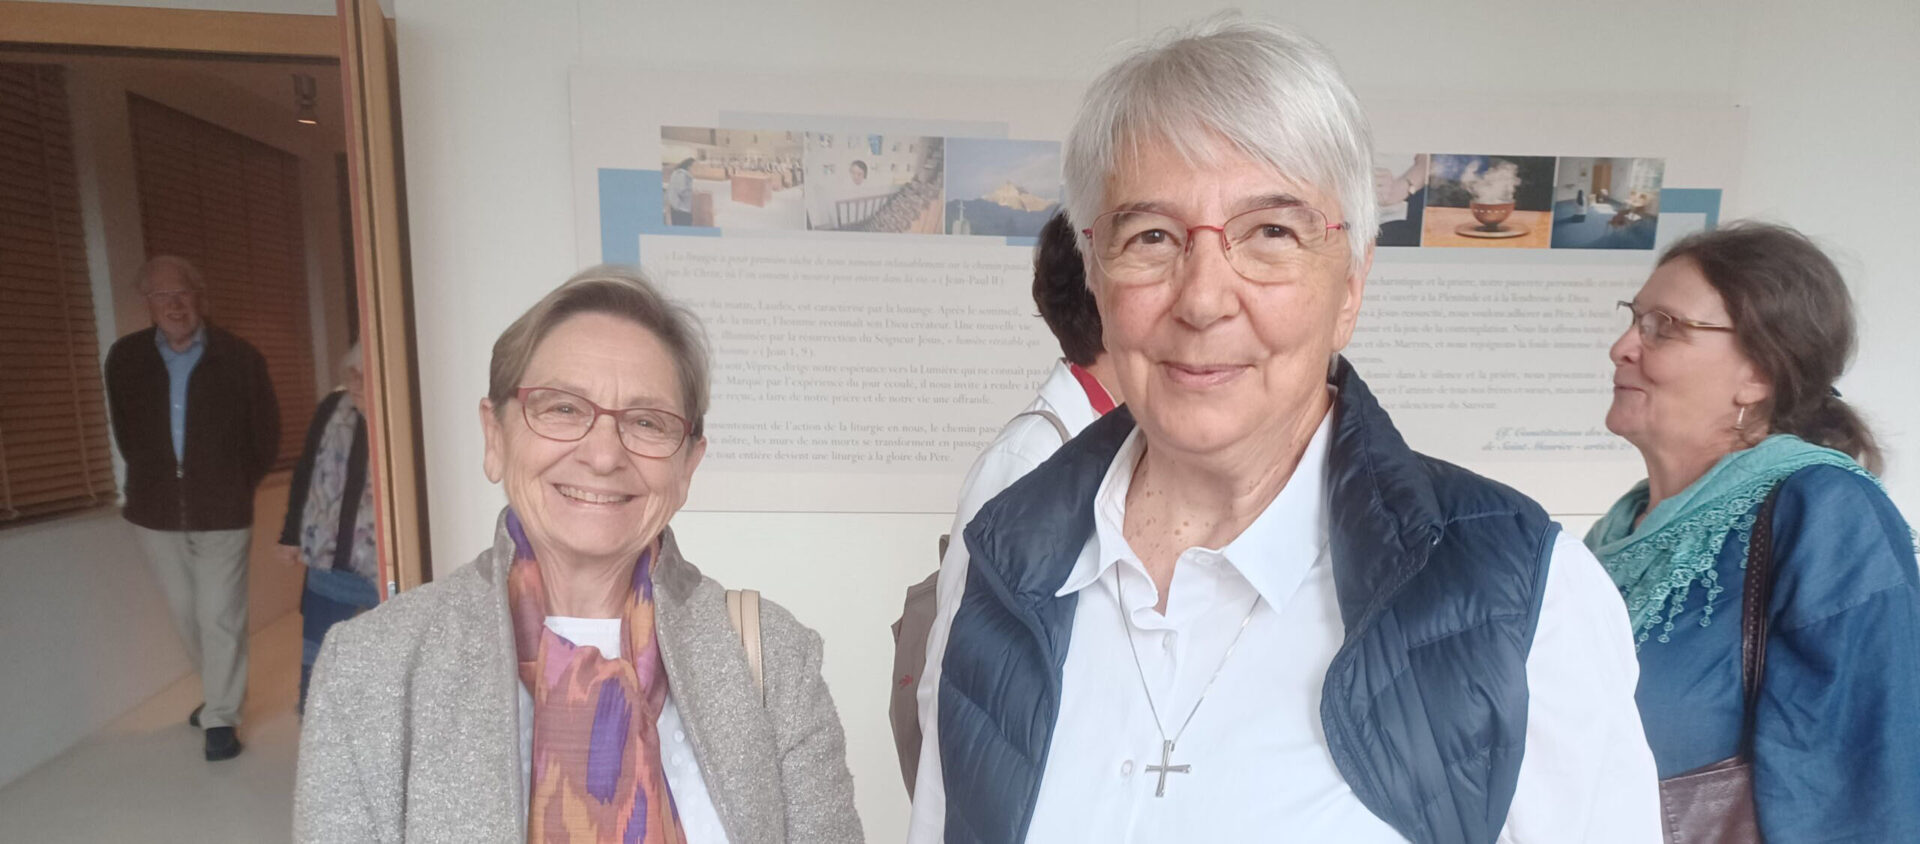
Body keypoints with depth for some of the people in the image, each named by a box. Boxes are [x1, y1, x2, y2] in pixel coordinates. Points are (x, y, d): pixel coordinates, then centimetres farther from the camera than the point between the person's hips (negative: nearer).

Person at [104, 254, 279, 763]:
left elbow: (266, 434, 2)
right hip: (155, 511, 4)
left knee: (220, 617, -1)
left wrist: (237, 488, 5)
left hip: (222, 512, -3)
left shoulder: (241, 359, -7)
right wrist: (152, 479, 12)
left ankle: (221, 716, 12)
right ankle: (220, 692, 35)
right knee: (186, 614, 15)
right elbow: (125, 431, 15)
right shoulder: (125, 358, 1)